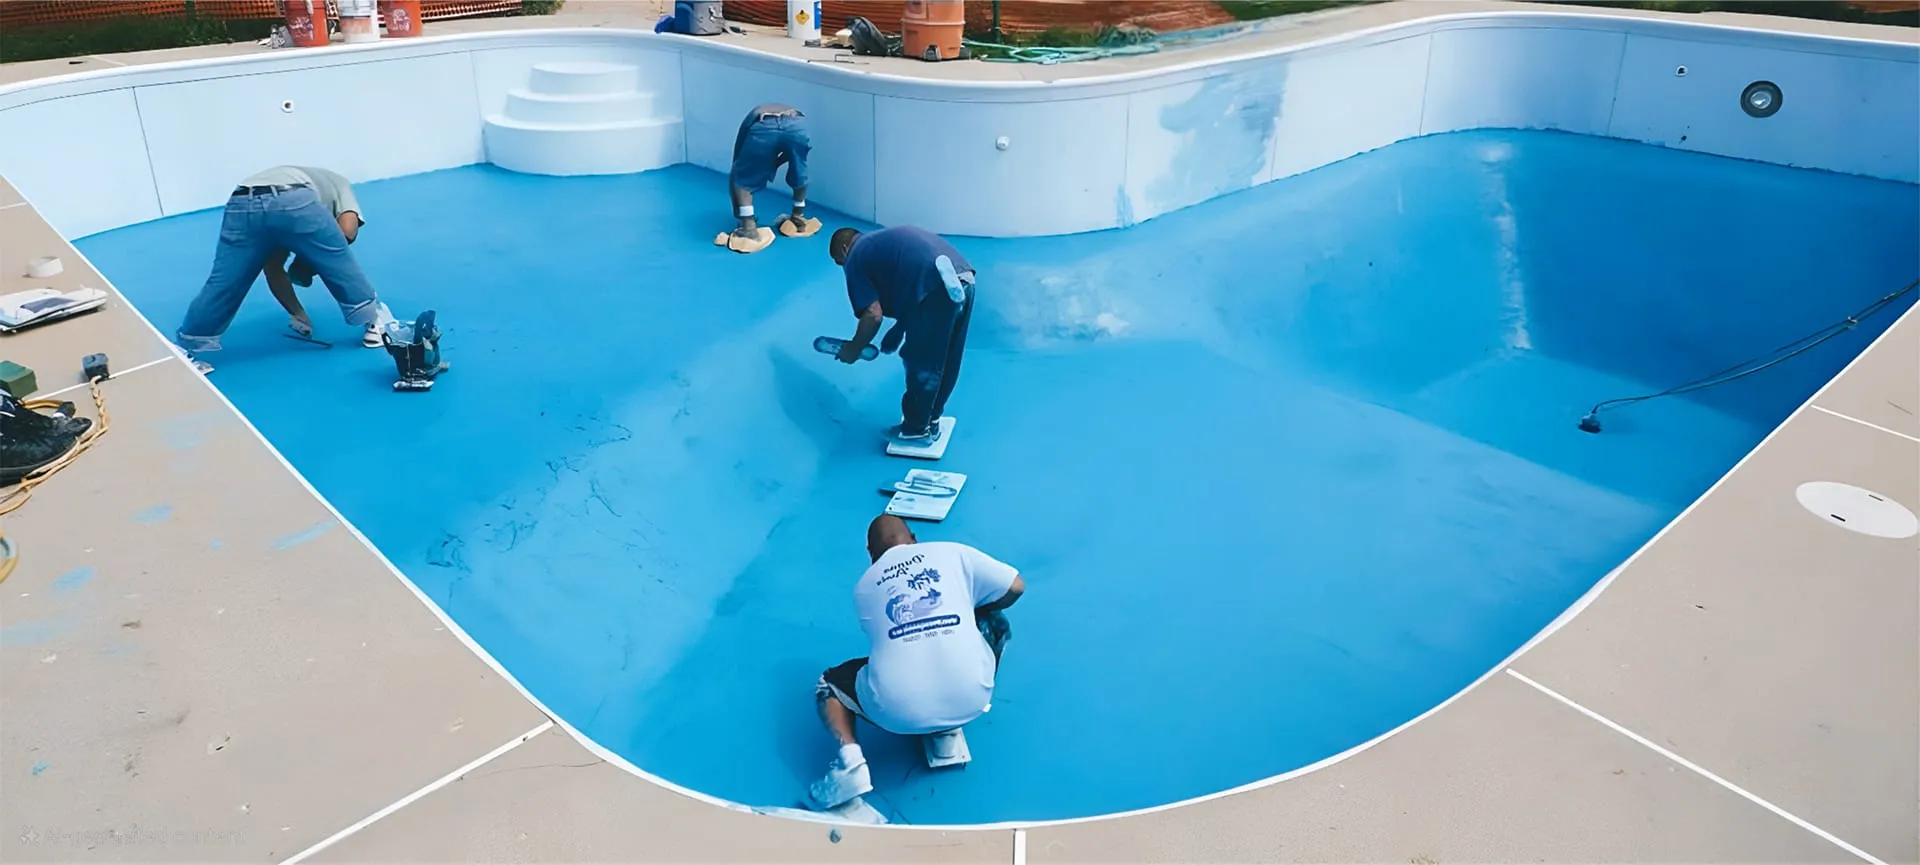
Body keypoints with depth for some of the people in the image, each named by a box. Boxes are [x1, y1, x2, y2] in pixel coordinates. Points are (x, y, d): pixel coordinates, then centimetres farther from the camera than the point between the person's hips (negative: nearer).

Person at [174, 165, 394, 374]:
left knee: (223, 285, 15)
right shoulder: (337, 182, 39)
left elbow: (273, 270, 39)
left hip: (240, 206, 4)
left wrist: (296, 313, 43)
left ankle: (183, 353, 23)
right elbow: (348, 229, 12)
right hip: (294, 203, -4)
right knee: (343, 271, 20)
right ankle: (378, 324, 32)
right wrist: (308, 263, 26)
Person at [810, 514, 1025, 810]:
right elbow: (1016, 587, 11)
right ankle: (949, 727, 19)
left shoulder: (863, 586, 18)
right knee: (995, 621, 30)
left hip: (898, 712, -1)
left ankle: (850, 759, -1)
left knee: (829, 685, 28)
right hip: (970, 700, 1)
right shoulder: (952, 552, 12)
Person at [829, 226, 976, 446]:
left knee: (920, 366, 9)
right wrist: (898, 331, 34)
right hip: (964, 280, 9)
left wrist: (853, 349, 13)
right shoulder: (882, 242, 32)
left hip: (938, 288, -9)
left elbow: (873, 315, -1)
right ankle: (932, 419, 37)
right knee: (945, 362, 22)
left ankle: (917, 430, 23)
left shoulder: (856, 258, 8)